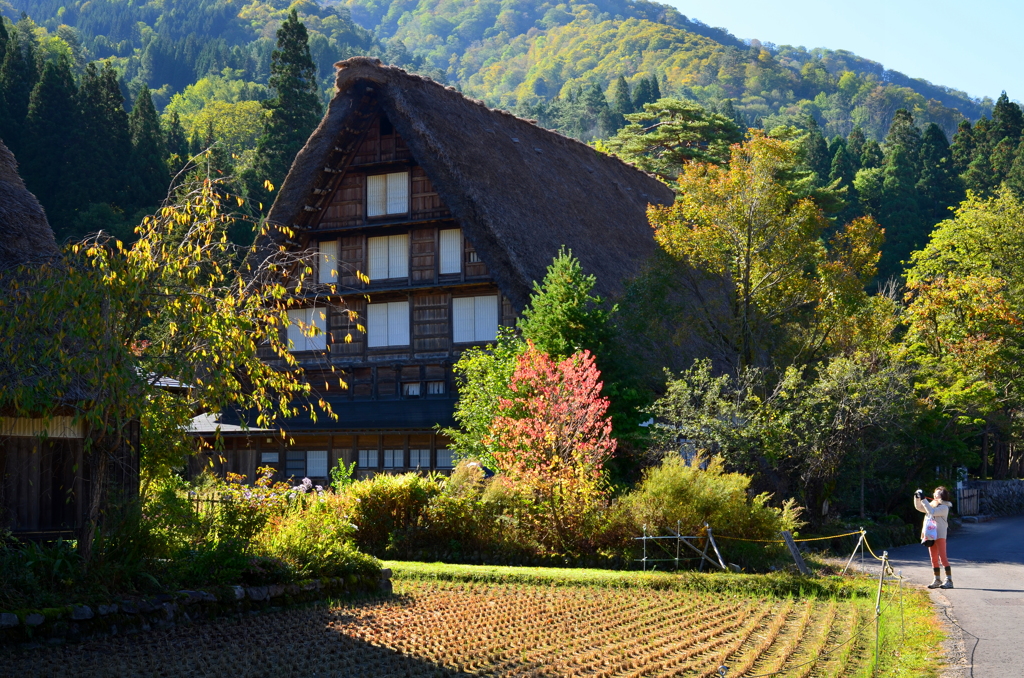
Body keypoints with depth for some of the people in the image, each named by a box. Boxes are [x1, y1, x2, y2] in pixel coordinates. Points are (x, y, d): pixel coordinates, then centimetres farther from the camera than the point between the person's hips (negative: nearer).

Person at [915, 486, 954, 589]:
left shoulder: (944, 507, -8)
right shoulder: (932, 505, 17)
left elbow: (932, 512, -22)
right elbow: (919, 507, 20)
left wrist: (923, 500, -20)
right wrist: (917, 498, 3)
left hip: (940, 535, -8)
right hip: (931, 535, 8)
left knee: (942, 557, -12)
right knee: (934, 559, 9)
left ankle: (949, 580, -12)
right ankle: (937, 580, 15)